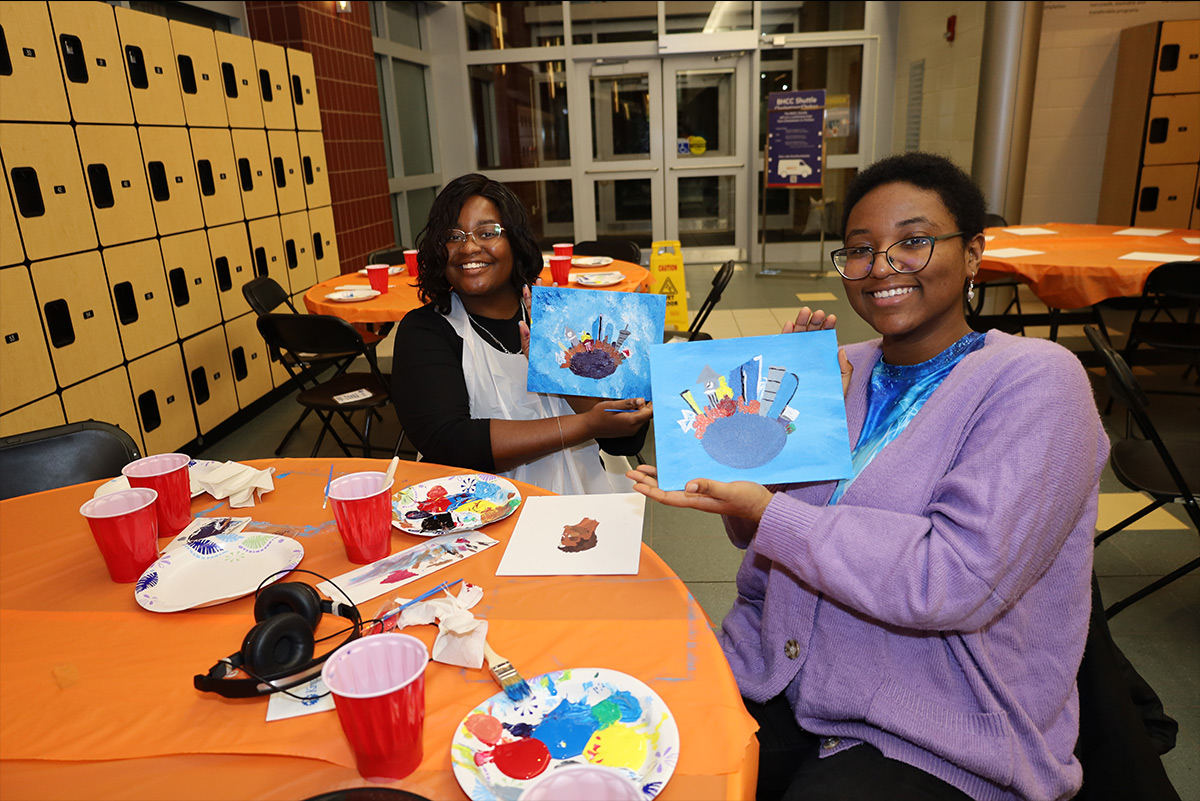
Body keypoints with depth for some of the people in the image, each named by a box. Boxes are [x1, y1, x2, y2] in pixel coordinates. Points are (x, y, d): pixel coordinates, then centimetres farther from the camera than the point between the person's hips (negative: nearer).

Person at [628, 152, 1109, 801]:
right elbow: (755, 532, 6)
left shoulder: (1033, 382, -11)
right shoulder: (842, 370, 7)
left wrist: (764, 513, -21)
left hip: (932, 743, -4)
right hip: (772, 678, 5)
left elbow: (958, 581, -23)